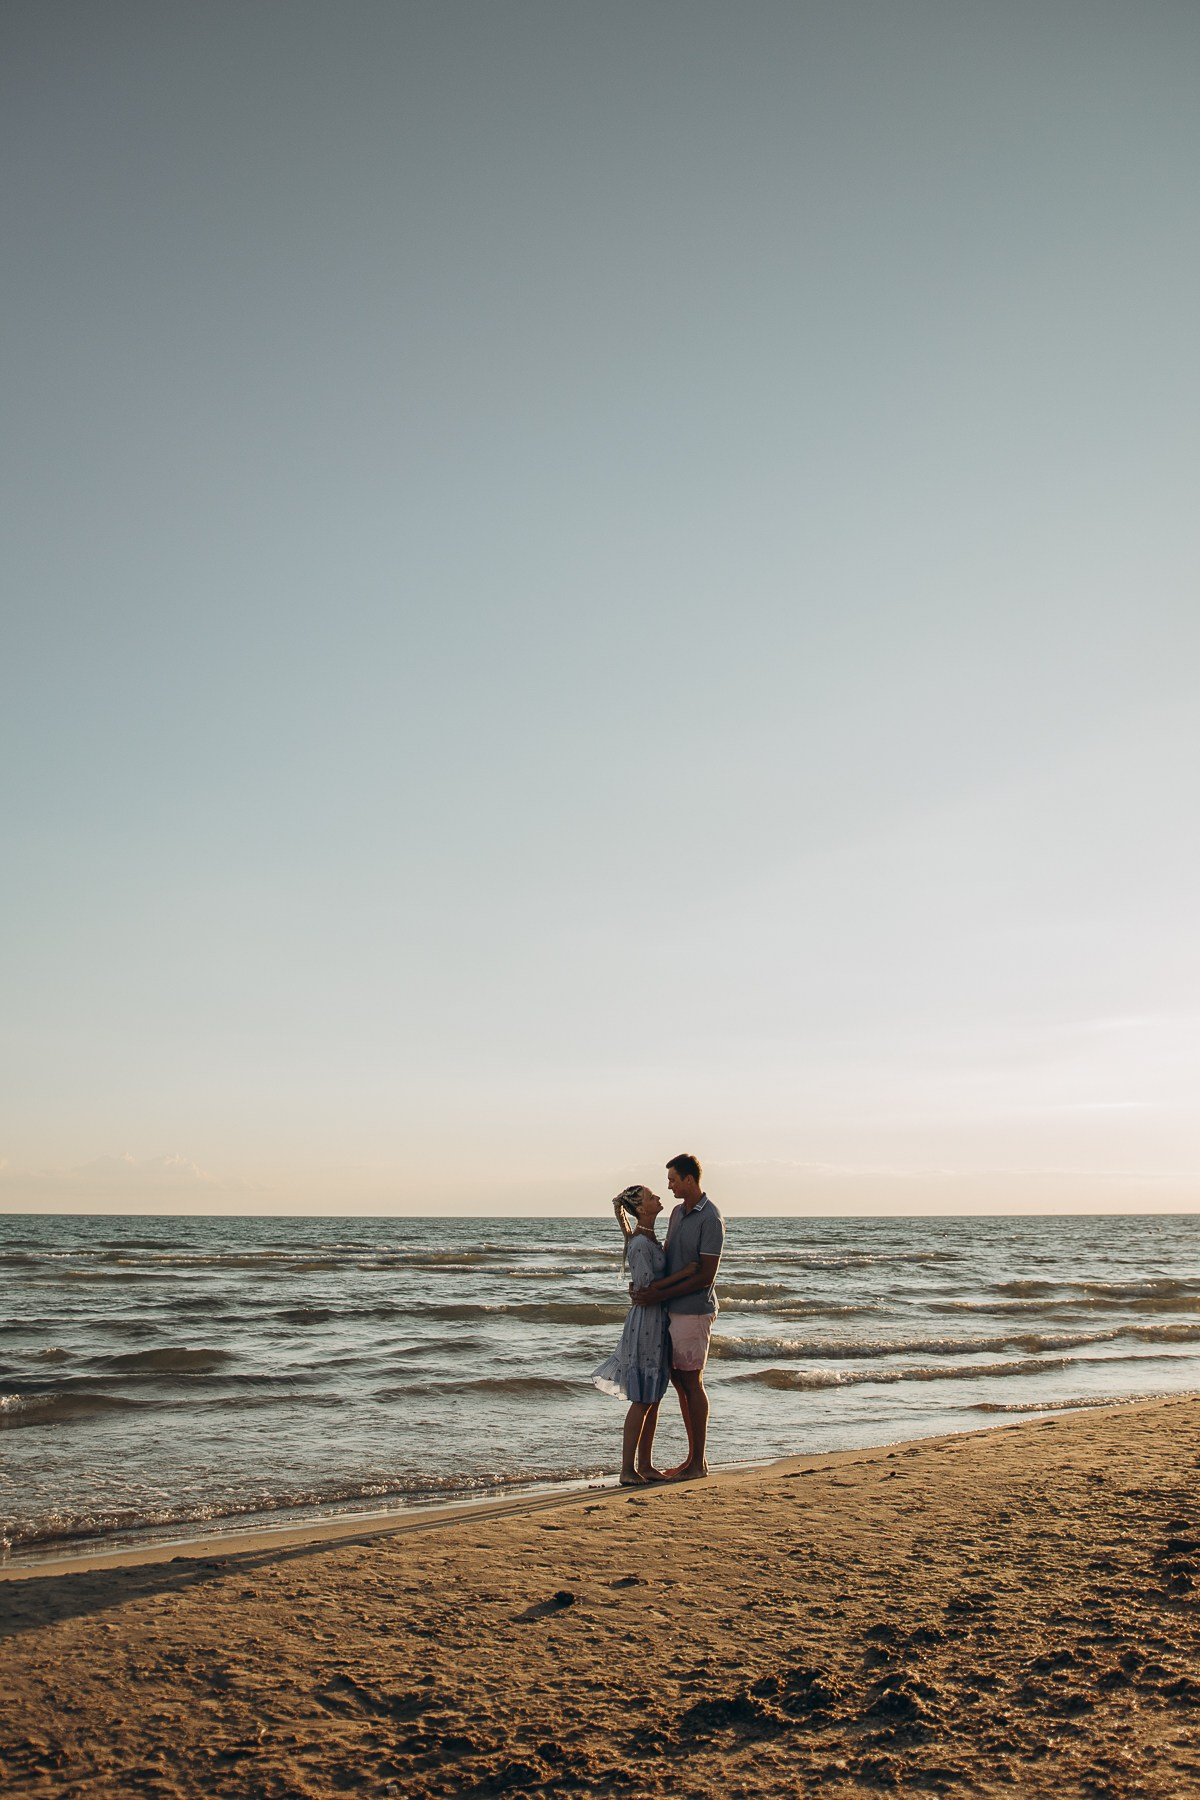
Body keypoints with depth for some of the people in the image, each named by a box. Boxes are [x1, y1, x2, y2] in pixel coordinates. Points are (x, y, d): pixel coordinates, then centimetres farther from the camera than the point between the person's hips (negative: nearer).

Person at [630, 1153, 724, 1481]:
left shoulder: (711, 1219, -16)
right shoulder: (678, 1213, 12)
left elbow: (705, 1276, -18)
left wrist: (659, 1294, -17)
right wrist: (648, 1286, -7)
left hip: (694, 1310, -8)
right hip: (673, 1309, 8)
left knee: (691, 1382, -1)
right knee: (678, 1380, 12)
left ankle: (699, 1463, 9)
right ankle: (693, 1457, 22)